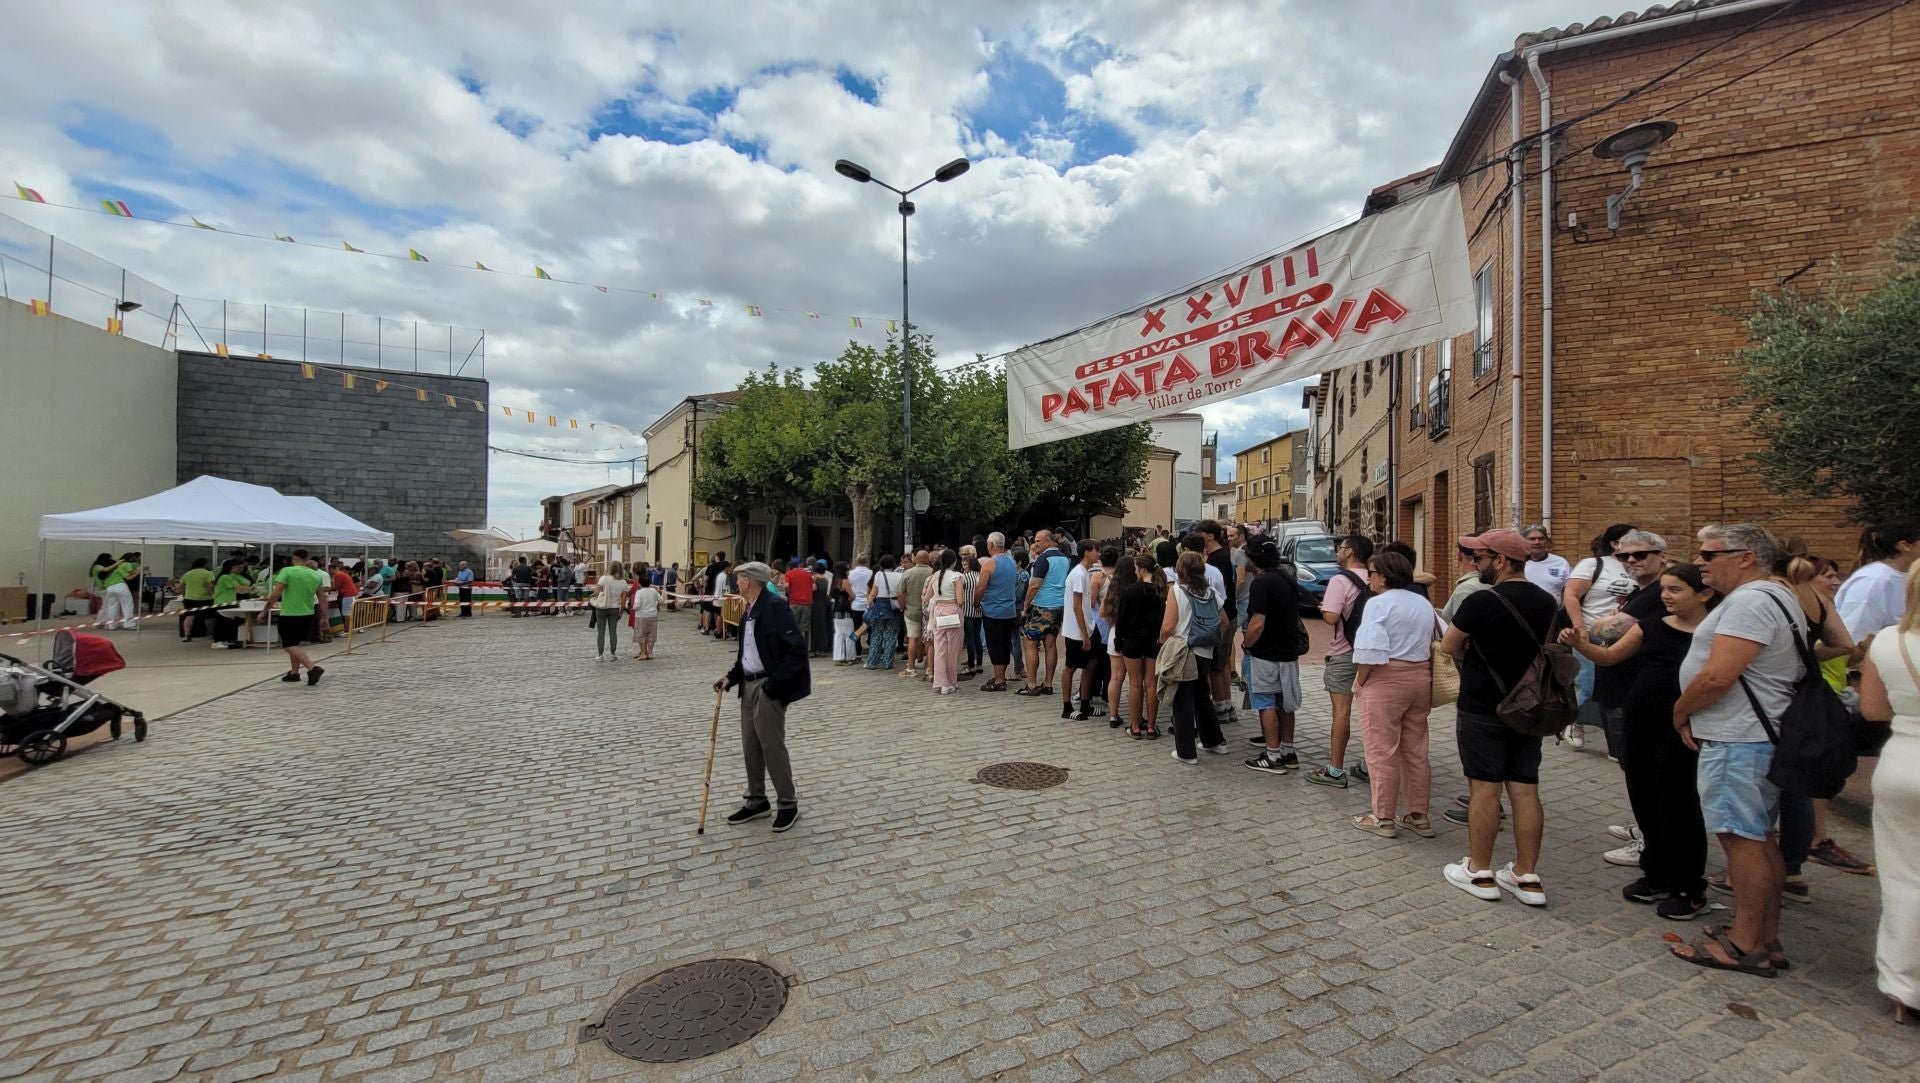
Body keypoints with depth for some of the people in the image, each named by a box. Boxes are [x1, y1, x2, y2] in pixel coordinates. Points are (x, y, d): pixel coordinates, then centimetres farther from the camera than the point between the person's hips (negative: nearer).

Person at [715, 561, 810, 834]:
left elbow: (797, 650, -21)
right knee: (750, 746, 13)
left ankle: (788, 804, 13)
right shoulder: (749, 611, 12)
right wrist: (731, 677, 6)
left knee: (772, 746, -2)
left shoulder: (775, 606, -17)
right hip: (749, 685, 9)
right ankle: (756, 801, 28)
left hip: (769, 687, -9)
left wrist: (773, 685, -21)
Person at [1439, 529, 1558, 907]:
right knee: (1525, 791, 10)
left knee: (1484, 789, 1)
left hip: (1482, 710, -6)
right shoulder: (1548, 603, 5)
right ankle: (1526, 876, 18)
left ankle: (1479, 872, 12)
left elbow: (1448, 647, -9)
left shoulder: (1482, 601, -18)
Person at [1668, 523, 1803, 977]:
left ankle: (1746, 945, 6)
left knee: (1742, 838, -3)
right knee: (1760, 837, 16)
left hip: (1739, 741, -11)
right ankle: (1766, 938, 26)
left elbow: (1717, 677, -24)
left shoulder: (1750, 601, -18)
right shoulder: (1776, 597, 17)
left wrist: (1681, 711, -7)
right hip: (1760, 735, 11)